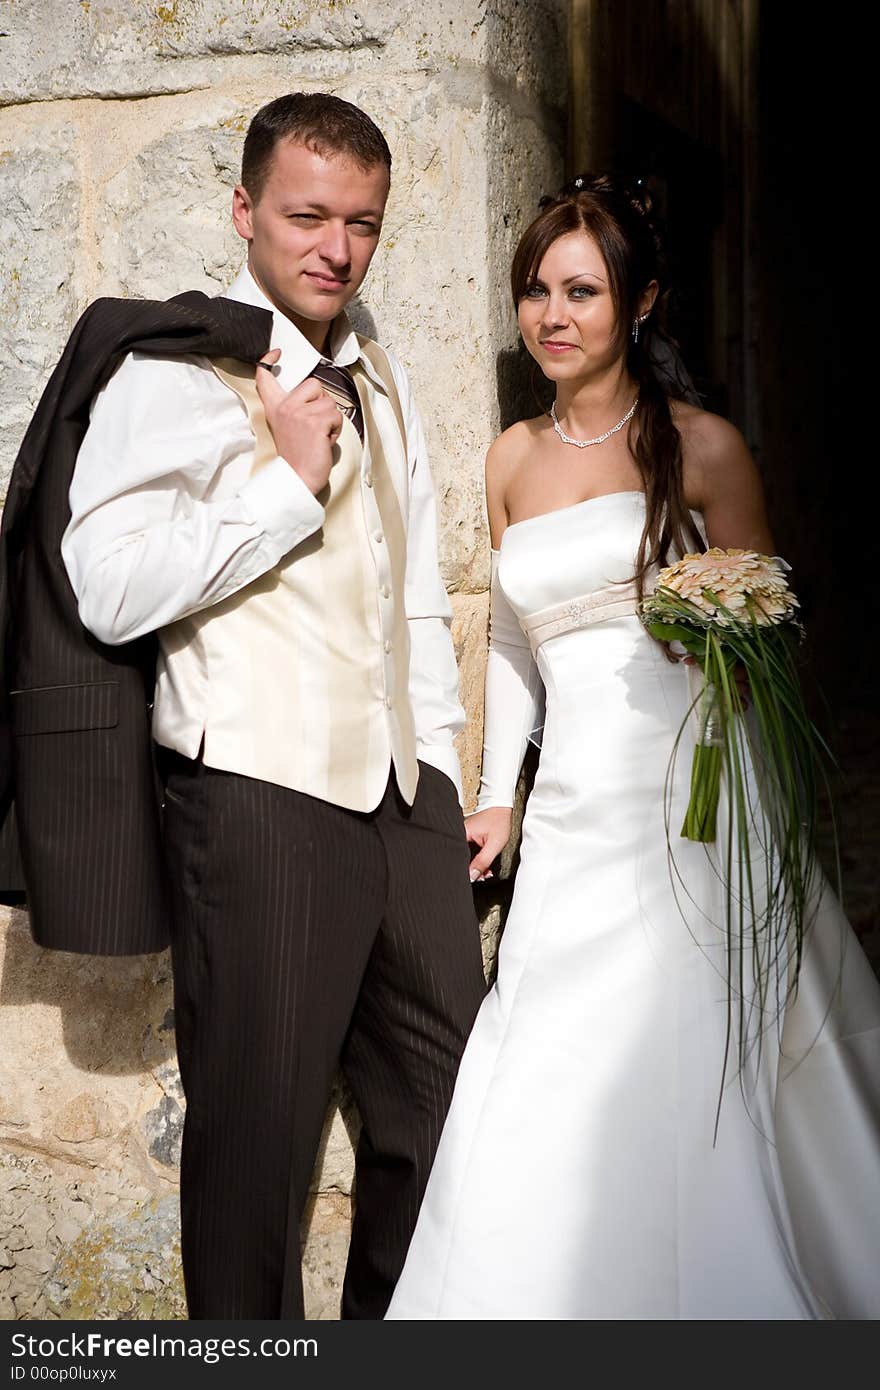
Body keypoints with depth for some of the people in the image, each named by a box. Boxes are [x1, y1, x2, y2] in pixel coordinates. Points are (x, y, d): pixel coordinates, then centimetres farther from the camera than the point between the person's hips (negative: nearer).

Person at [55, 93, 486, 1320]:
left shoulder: (383, 387, 17)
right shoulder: (178, 371, -6)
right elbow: (111, 589, -18)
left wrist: (445, 780, 16)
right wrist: (288, 483, -16)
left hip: (405, 801, 7)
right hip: (261, 803, -7)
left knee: (441, 1105, 14)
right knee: (257, 1131, 4)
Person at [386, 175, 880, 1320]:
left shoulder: (701, 445, 0)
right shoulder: (513, 460, 14)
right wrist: (497, 794, 13)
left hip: (694, 799, -4)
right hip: (573, 817, 4)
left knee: (693, 1088, -4)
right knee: (541, 1113, 1)